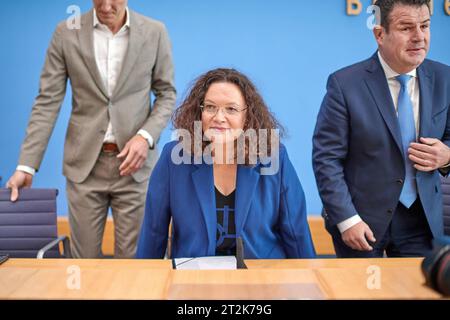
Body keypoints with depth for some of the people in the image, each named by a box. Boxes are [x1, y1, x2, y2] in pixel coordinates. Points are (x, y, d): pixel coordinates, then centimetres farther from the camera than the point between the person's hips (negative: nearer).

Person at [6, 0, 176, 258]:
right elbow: (48, 102, -2)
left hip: (134, 162, 0)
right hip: (84, 163, 1)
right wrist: (26, 165, -8)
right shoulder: (66, 33, -1)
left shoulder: (155, 32, -1)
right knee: (85, 259, 8)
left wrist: (146, 136, -12)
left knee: (131, 258, 5)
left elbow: (167, 94, 5)